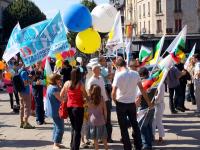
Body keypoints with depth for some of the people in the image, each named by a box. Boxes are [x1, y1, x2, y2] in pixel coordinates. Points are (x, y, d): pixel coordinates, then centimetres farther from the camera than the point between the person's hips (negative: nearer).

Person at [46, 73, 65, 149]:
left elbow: (59, 97, 16)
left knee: (57, 127, 19)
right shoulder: (54, 88, -22)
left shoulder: (50, 87, 10)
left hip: (54, 111, 11)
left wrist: (60, 86, 8)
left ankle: (56, 143, 28)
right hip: (56, 111, -11)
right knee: (60, 128, -6)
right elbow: (62, 99, -22)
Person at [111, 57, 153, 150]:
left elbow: (113, 92, -15)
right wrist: (148, 101, 8)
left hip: (121, 104, -4)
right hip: (132, 103, 4)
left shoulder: (118, 75, -14)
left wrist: (114, 100, 4)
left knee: (123, 127, 6)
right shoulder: (135, 74, -2)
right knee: (135, 125, 17)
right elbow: (142, 89, 1)